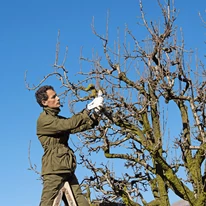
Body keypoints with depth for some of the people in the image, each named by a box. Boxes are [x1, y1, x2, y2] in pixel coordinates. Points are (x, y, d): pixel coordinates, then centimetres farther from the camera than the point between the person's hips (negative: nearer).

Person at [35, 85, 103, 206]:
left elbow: (76, 127, 11)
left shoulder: (58, 119, 20)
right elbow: (69, 124, -19)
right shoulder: (44, 119, -8)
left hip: (67, 170, 9)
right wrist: (88, 110, -15)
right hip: (54, 170, -9)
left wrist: (95, 116, -1)